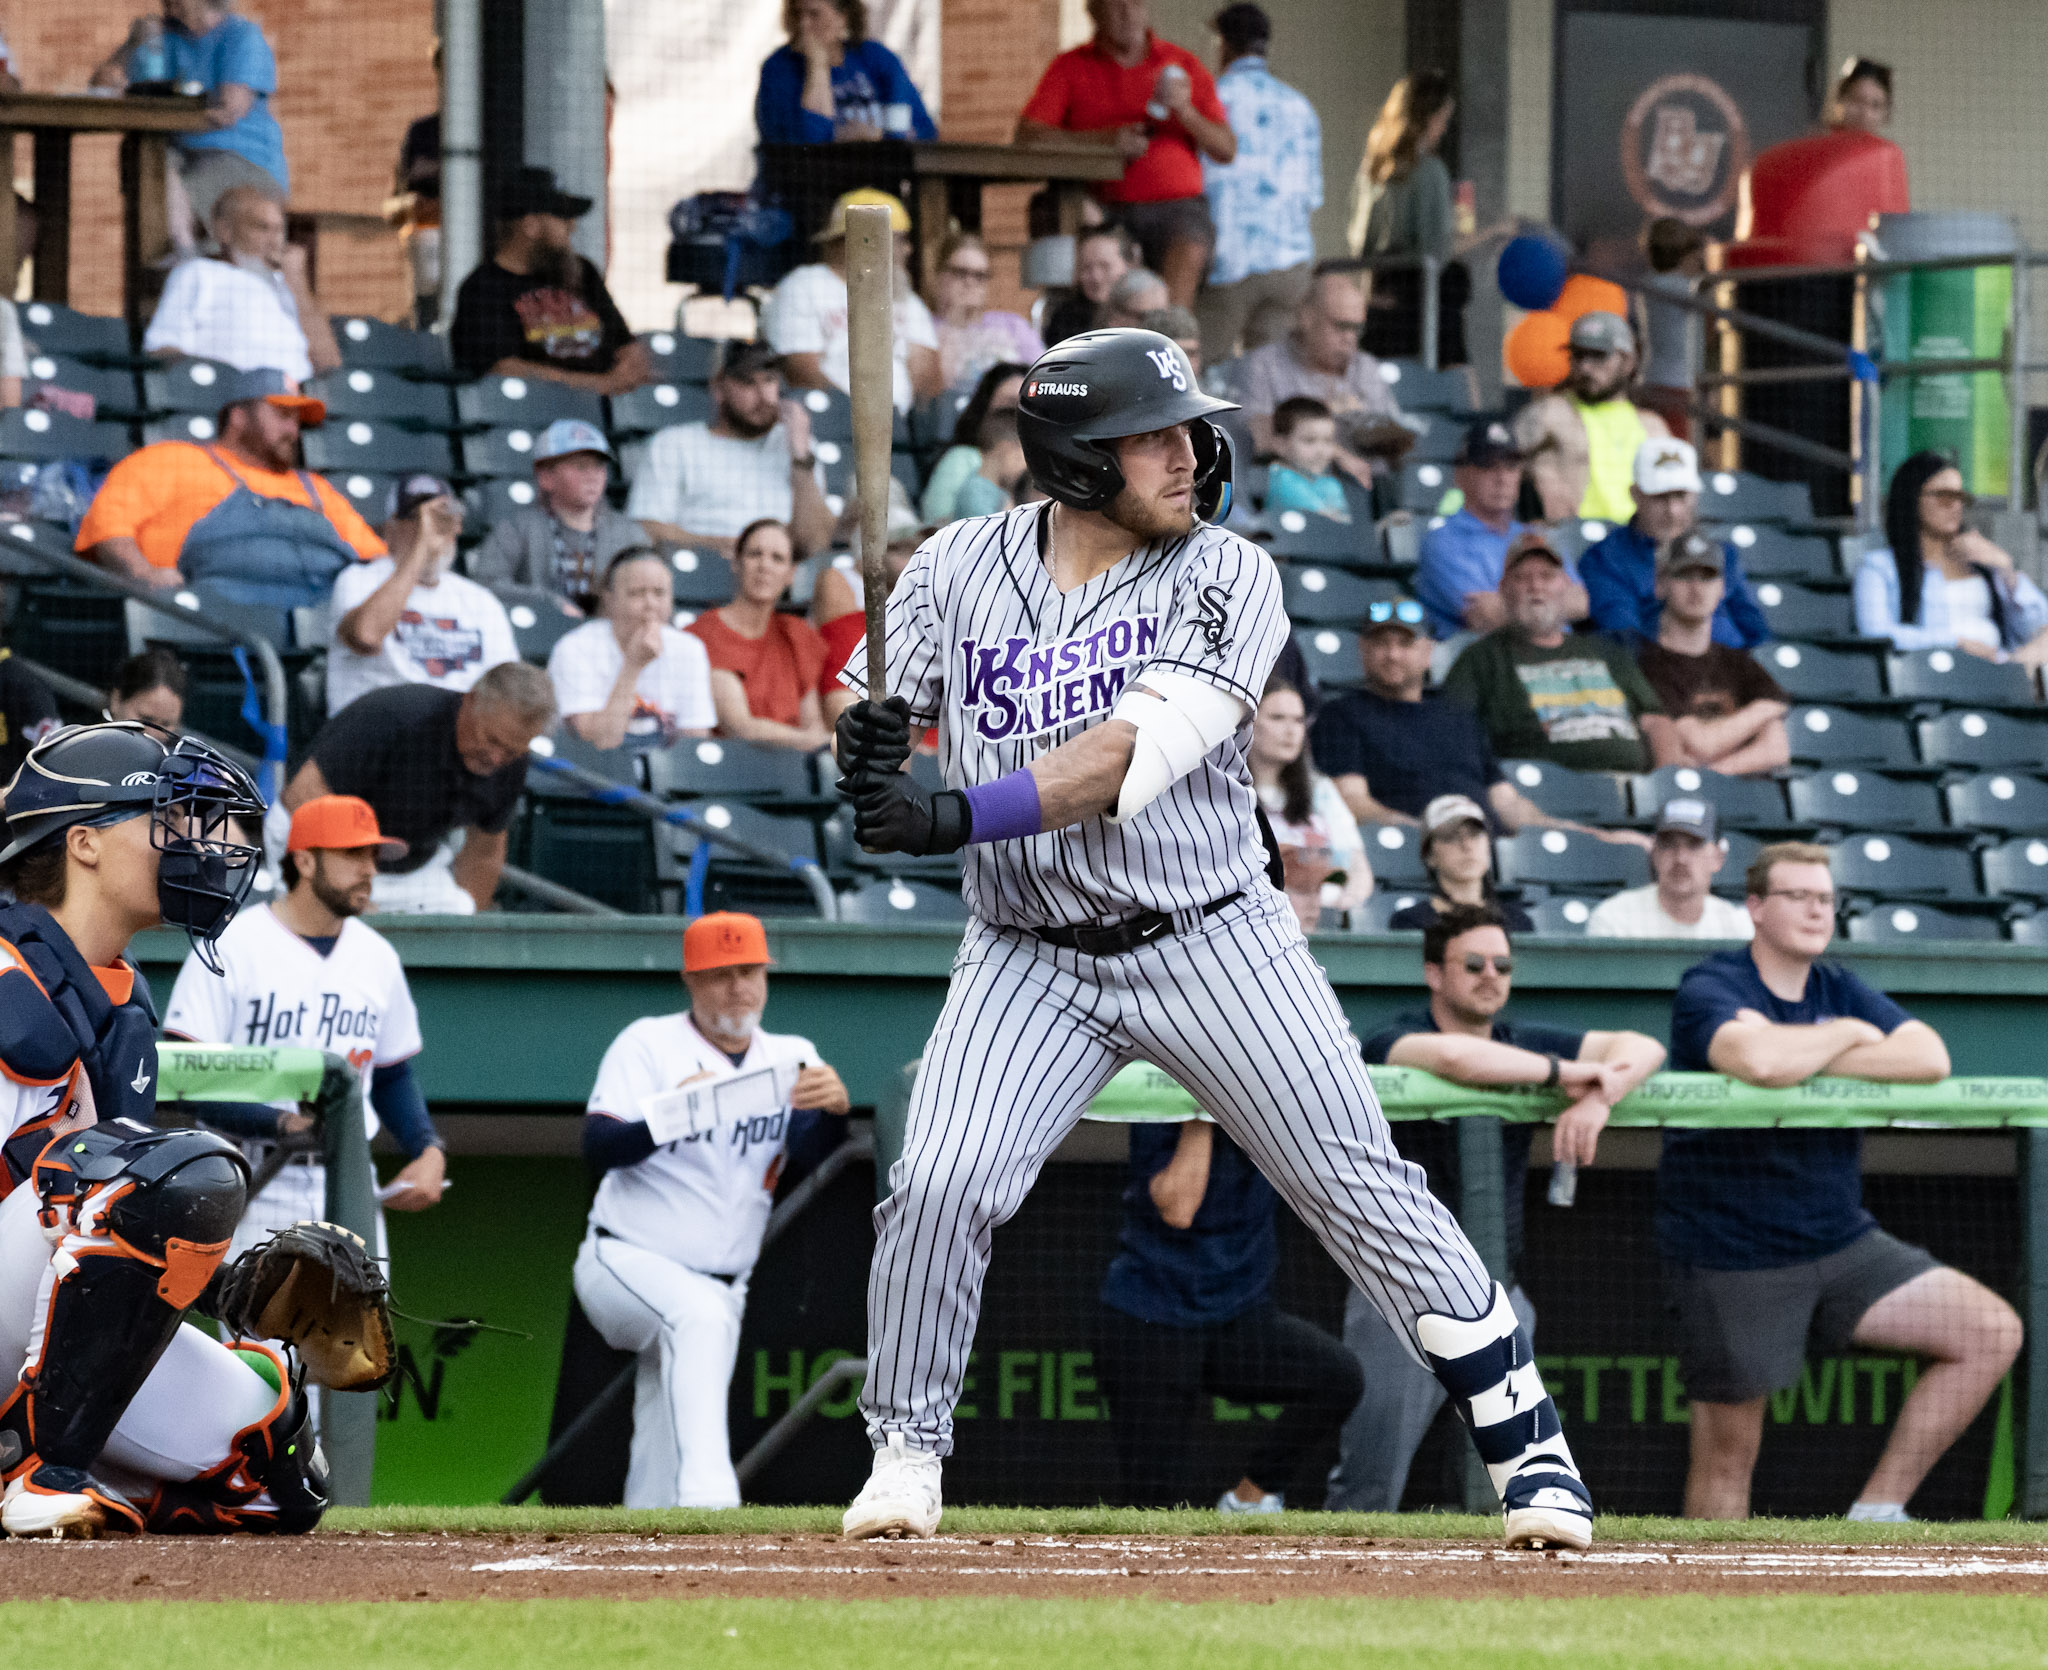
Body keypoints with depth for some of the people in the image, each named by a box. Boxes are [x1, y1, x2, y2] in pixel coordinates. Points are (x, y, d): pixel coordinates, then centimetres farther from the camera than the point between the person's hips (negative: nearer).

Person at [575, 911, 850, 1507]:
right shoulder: (648, 1045, -5)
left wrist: (831, 1108, -37)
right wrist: (675, 1113, -34)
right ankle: (707, 1497, -48)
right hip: (625, 1264, -5)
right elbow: (598, 1150, -17)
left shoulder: (790, 1060, 5)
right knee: (700, 1313, -36)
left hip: (719, 1292, 5)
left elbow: (808, 1148, -14)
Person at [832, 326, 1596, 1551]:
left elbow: (1137, 753, -23)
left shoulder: (1226, 580, -10)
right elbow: (873, 727, 4)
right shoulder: (958, 570, 0)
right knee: (936, 1188, -15)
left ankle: (1528, 1445, 8)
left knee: (1363, 1193, -2)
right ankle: (906, 1454, 5)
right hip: (1030, 959, 2)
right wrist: (865, 747, -23)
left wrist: (961, 816, -34)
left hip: (1211, 940, -1)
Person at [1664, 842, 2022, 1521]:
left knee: (1993, 1332, -5)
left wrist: (1812, 1061, -16)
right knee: (1728, 1452, -2)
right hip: (1732, 1256, -6)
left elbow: (1929, 1058, -8)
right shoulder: (1708, 988, -10)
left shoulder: (1841, 993, 9)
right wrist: (1848, 1035, -13)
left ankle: (1879, 1510, 0)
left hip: (1840, 1242, 6)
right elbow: (1761, 1058, -33)